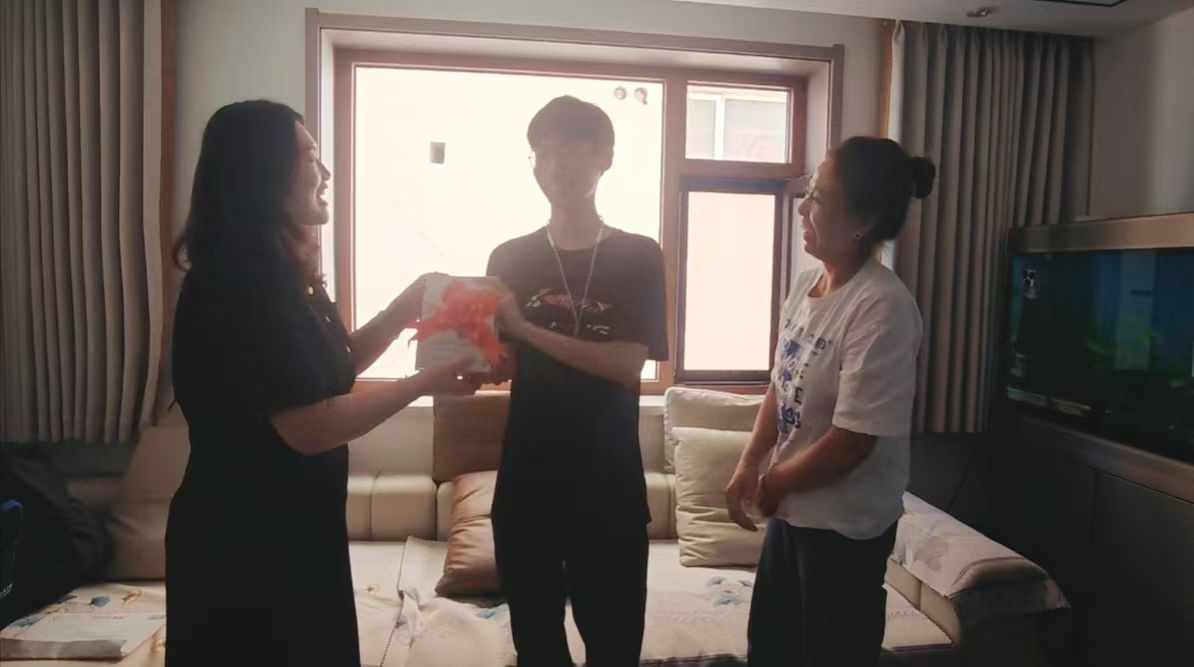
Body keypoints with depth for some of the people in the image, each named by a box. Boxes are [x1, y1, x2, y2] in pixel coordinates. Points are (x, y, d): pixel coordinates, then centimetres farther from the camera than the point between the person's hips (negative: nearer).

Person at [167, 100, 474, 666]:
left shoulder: (282, 273, 8)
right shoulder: (237, 283, -24)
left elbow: (336, 363, 14)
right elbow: (311, 427, -27)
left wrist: (408, 306, 3)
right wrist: (423, 383, -18)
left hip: (292, 528, 9)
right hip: (243, 543, -9)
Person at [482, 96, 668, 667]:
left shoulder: (638, 258, -2)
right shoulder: (510, 259, 3)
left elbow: (628, 364, -13)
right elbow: (501, 367, 2)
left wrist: (527, 329, -18)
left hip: (609, 480, -1)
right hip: (527, 477, 2)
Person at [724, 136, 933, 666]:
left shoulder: (883, 307, -25)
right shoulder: (805, 285, 2)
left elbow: (853, 440, -25)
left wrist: (775, 483, -10)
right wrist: (749, 464, -1)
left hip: (846, 526, -8)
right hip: (792, 510, 8)